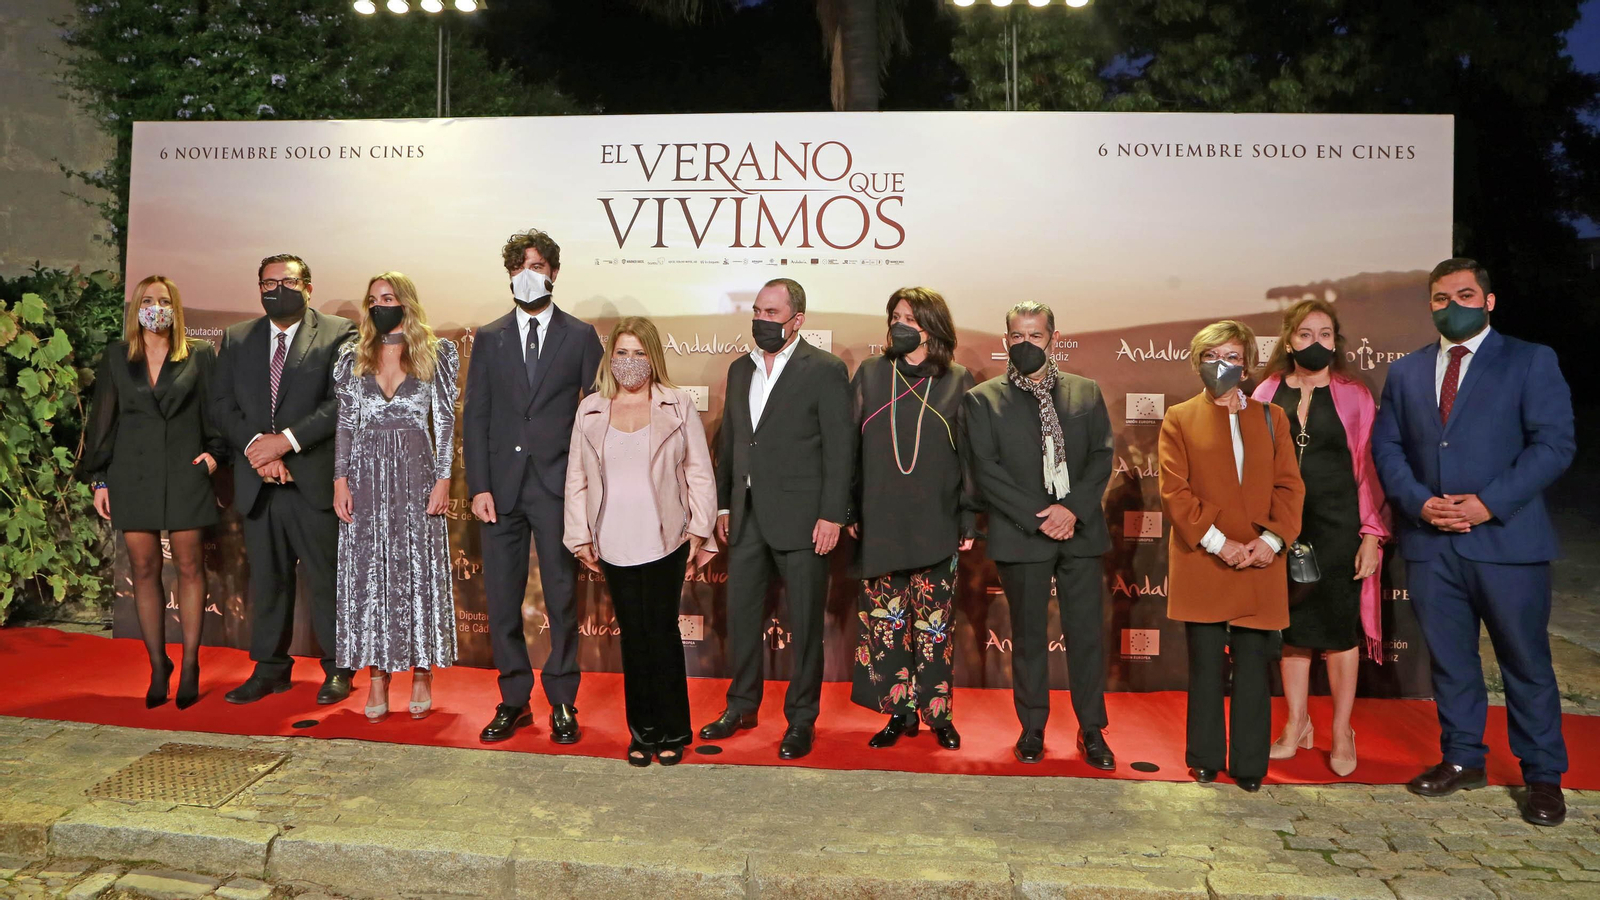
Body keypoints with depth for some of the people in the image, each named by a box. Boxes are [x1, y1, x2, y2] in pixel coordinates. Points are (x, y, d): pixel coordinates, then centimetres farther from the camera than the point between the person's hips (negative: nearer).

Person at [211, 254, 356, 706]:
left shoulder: (338, 334, 0)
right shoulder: (236, 339, 14)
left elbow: (341, 401, -10)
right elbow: (221, 403, 8)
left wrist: (287, 440, -15)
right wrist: (255, 446, -9)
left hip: (315, 478, -4)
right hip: (257, 482, 4)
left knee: (325, 577, 1)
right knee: (266, 579, 11)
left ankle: (337, 669, 14)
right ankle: (269, 669, 22)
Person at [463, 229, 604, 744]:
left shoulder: (580, 336, 5)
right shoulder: (489, 339, 11)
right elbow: (474, 417, 7)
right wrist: (478, 486, -2)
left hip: (558, 488, -2)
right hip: (502, 488, 2)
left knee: (562, 600, 4)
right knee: (501, 600, 7)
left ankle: (563, 704, 16)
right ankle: (514, 701, 21)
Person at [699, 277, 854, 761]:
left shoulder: (825, 370, -6)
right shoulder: (740, 369, 13)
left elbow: (840, 447, -9)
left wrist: (832, 515, -13)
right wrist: (723, 505, 14)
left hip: (800, 517, -6)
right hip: (747, 516, 6)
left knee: (805, 622, 4)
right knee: (741, 614, 13)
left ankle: (801, 718, 18)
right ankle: (741, 706, 30)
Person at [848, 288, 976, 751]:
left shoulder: (958, 382, 4)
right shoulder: (870, 375, 7)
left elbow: (970, 455, 4)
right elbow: (849, 447, 7)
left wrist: (969, 520, 0)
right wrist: (848, 510, 2)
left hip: (935, 526, -1)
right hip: (880, 523, 2)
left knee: (934, 622, 2)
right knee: (884, 618, 3)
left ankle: (938, 713, 16)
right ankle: (901, 711, 15)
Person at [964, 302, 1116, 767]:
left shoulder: (1086, 392, 10)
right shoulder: (983, 399, 3)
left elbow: (1102, 456, 4)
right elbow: (985, 470, -5)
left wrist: (1073, 508, -11)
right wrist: (1036, 517, -13)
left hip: (1080, 531, 2)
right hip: (1021, 535, -1)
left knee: (1087, 633, 3)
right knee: (1029, 637, 7)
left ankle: (1092, 731, 17)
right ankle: (1032, 729, 21)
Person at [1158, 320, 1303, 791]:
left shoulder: (1271, 418, 14)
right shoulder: (1179, 419, 7)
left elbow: (1289, 486, 7)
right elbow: (1174, 491, -3)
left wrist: (1272, 539, -9)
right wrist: (1217, 542, -12)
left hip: (1260, 565, 2)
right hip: (1202, 564, -2)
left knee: (1254, 668, 4)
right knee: (1206, 667, 4)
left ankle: (1250, 765, 14)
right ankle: (1206, 760, 16)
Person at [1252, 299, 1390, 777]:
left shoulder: (1353, 396, 0)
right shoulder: (1267, 394, 4)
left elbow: (1369, 469, -1)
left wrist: (1373, 535, -7)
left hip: (1337, 525, -2)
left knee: (1339, 627, 5)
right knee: (1292, 625, 10)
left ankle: (1341, 734, 19)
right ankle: (1297, 725, 24)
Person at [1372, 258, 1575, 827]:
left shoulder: (1530, 362, 2)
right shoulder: (1405, 372, 13)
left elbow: (1553, 444, -7)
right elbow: (1386, 446, 9)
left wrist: (1489, 503, -16)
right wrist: (1418, 501, -8)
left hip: (1507, 537, -3)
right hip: (1430, 543, 3)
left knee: (1526, 660, 5)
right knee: (1449, 658, 11)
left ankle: (1543, 775, 19)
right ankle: (1462, 759, 26)